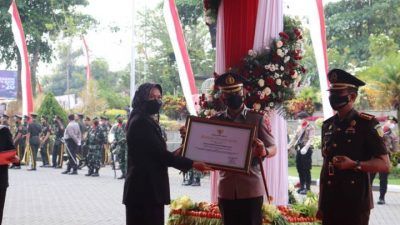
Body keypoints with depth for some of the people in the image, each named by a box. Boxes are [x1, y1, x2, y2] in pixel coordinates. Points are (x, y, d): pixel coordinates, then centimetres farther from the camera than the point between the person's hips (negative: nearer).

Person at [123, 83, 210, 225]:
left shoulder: (145, 121, 19)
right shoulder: (141, 122, -13)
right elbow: (160, 153, -18)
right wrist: (192, 164, -17)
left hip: (147, 188, 10)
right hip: (144, 189, -10)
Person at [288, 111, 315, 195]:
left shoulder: (310, 127, -5)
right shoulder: (299, 127, 16)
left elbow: (310, 139, -17)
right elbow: (295, 138, 20)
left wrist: (305, 148, -30)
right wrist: (288, 146, 12)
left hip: (306, 150, -7)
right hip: (299, 150, 7)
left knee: (306, 170, -4)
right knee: (300, 169, 9)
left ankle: (307, 188, 1)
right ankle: (302, 186, 18)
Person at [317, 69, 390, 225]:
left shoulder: (367, 123, -6)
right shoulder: (327, 125, 11)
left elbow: (384, 165, -8)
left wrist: (353, 164, -24)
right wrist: (321, 203, 14)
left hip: (356, 203, -5)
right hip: (330, 202, 5)